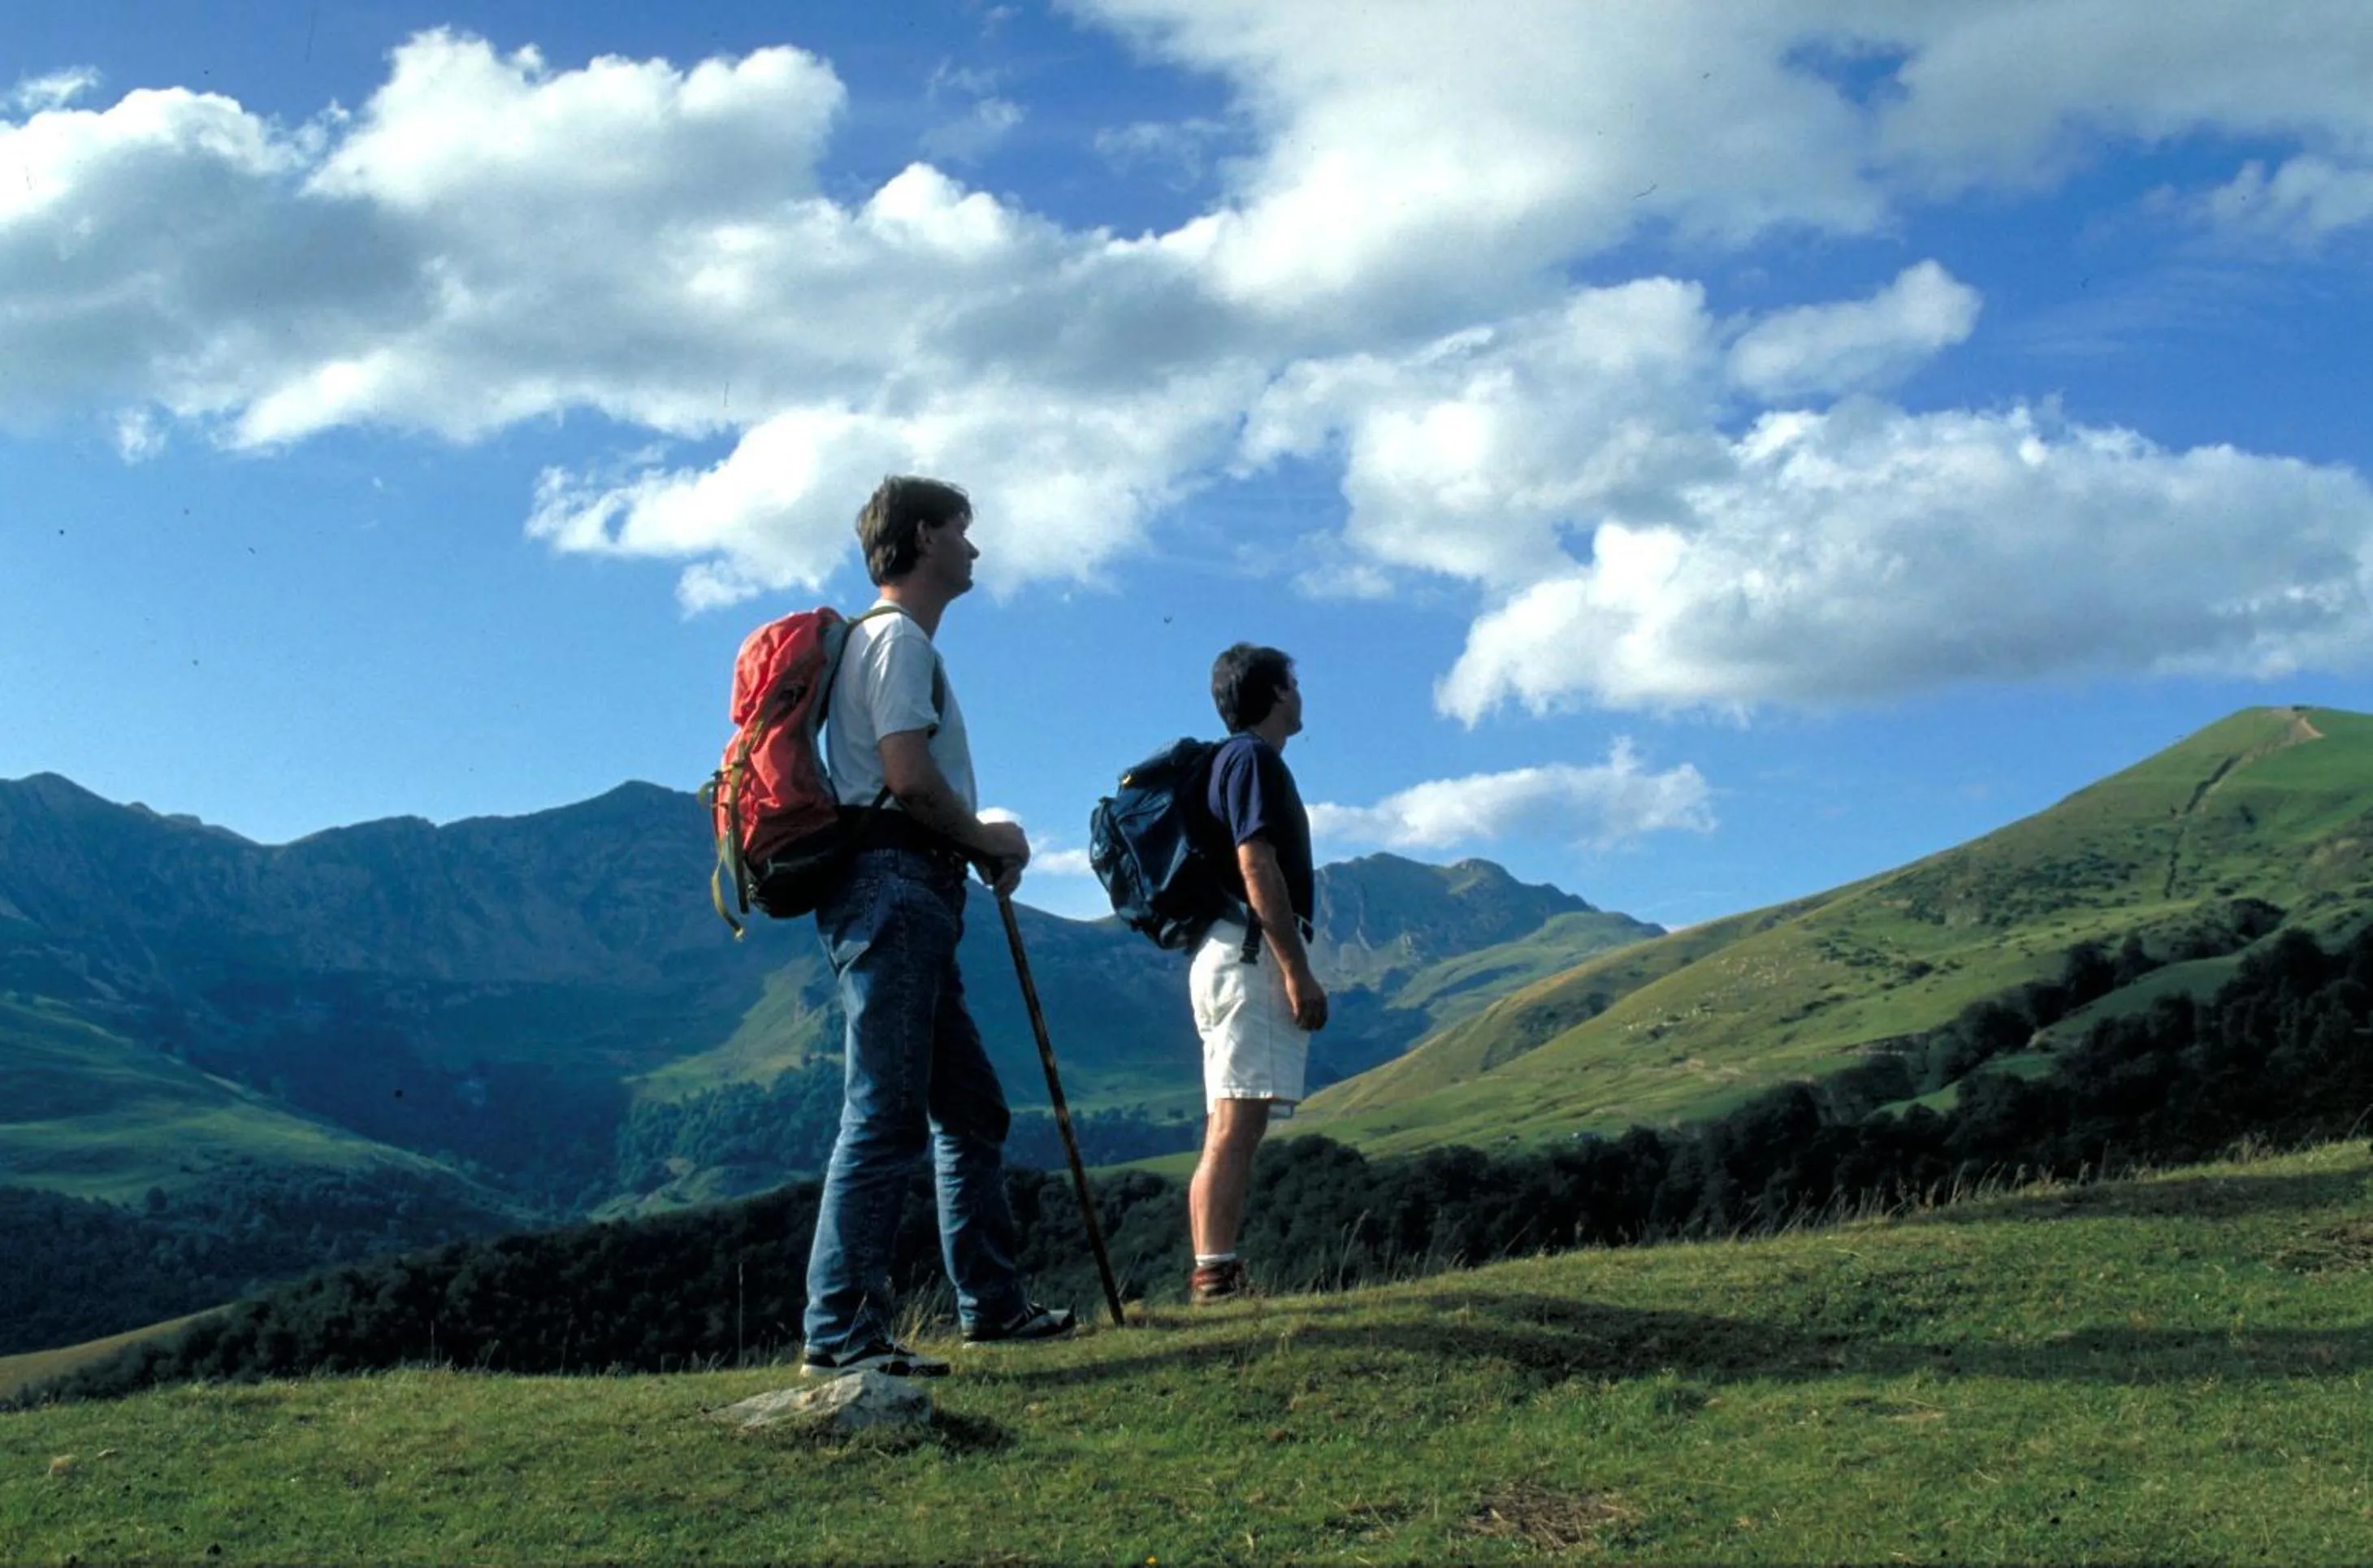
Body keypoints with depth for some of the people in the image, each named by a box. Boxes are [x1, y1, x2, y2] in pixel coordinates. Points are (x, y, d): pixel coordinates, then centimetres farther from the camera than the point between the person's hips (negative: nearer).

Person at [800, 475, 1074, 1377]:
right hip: (892, 887, -11)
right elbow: (908, 775, -18)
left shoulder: (900, 641, 25)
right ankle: (840, 1330, -11)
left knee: (972, 1109, 14)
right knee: (886, 1116, -12)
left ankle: (992, 1302, 22)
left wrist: (983, 847, 9)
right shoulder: (897, 637, -6)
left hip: (911, 896, 11)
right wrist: (992, 839, -4)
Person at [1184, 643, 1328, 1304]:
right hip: (1251, 953, -10)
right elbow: (1257, 866, -17)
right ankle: (1218, 1276, -20)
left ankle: (1212, 1277, 5)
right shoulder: (1253, 757, -6)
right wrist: (1298, 971, -20)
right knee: (1237, 1125, -15)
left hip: (1228, 954, 10)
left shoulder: (1235, 759, 24)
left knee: (1229, 1128, 6)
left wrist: (1288, 967, 24)